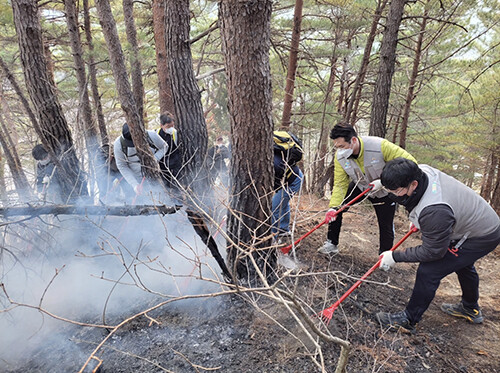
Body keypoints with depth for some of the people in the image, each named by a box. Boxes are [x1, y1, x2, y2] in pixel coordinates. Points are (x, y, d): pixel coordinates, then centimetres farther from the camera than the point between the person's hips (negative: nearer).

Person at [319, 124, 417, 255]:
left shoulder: (380, 146, -35)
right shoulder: (340, 156, -21)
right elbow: (340, 185, -17)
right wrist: (334, 207, -30)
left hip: (384, 192, -3)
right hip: (360, 187, 3)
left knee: (386, 228, 2)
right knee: (336, 206, -12)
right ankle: (331, 244, 5)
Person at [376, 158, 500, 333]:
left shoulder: (435, 212, -43)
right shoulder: (422, 170, -19)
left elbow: (432, 252, -29)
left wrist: (395, 256, -21)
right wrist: (417, 218, 13)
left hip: (481, 238, -10)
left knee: (428, 272, -13)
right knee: (462, 264, 32)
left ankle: (408, 320, 6)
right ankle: (471, 309, 59)